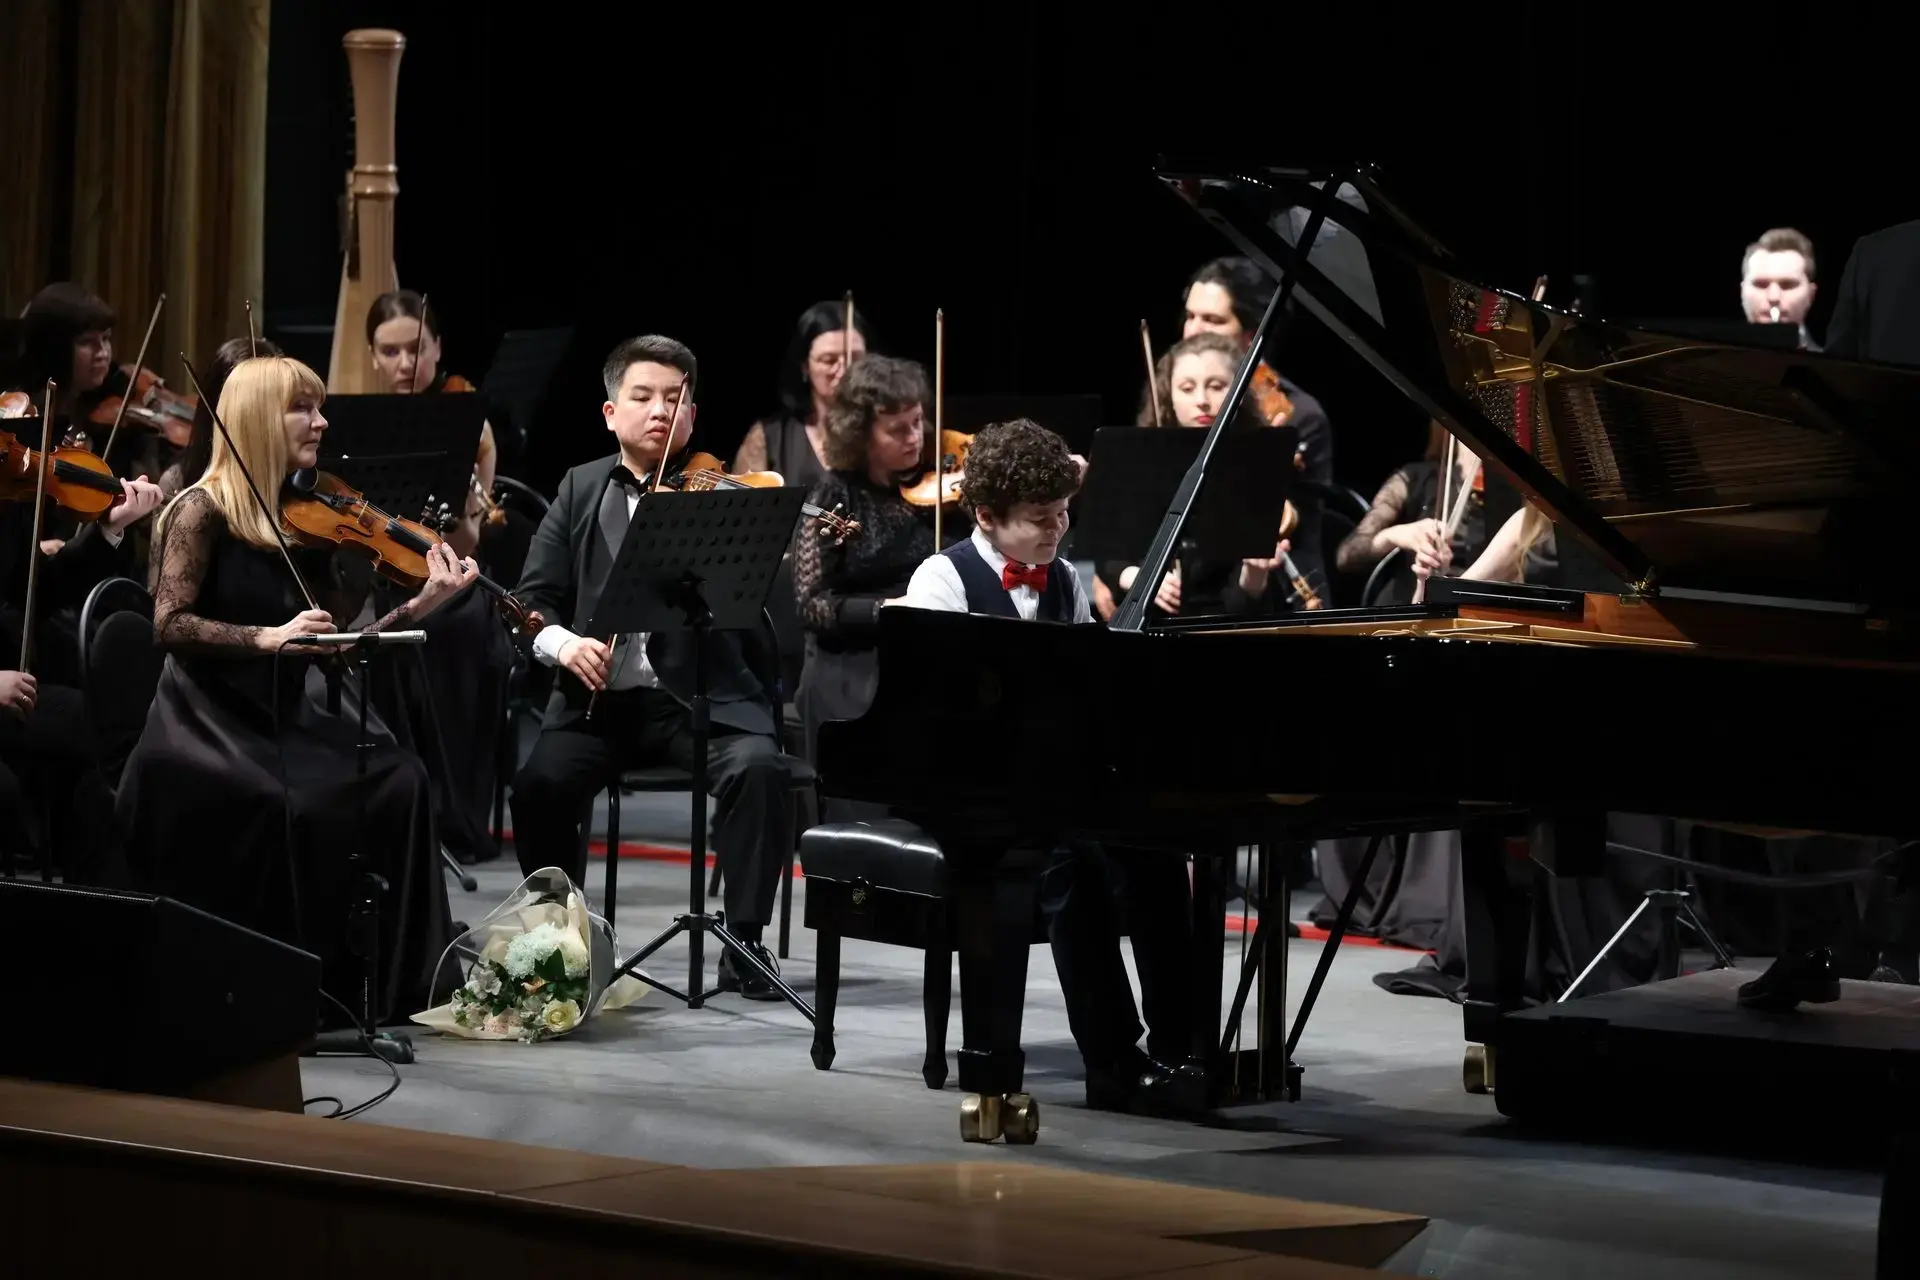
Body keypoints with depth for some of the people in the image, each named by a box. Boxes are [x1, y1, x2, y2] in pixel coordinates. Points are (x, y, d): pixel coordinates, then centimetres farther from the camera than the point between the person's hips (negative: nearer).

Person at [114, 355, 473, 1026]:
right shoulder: (205, 511, -6)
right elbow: (171, 624, -14)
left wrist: (425, 601, -7)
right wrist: (267, 637, -25)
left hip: (292, 717, 6)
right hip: (209, 722, -6)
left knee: (399, 781, -19)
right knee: (300, 806, -32)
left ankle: (391, 978, -13)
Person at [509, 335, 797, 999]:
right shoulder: (581, 490, 13)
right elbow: (533, 599, 9)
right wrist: (562, 643, -12)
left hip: (702, 695, -2)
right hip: (599, 696, 2)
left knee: (758, 766, -29)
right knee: (540, 784, -25)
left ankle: (745, 942, -14)